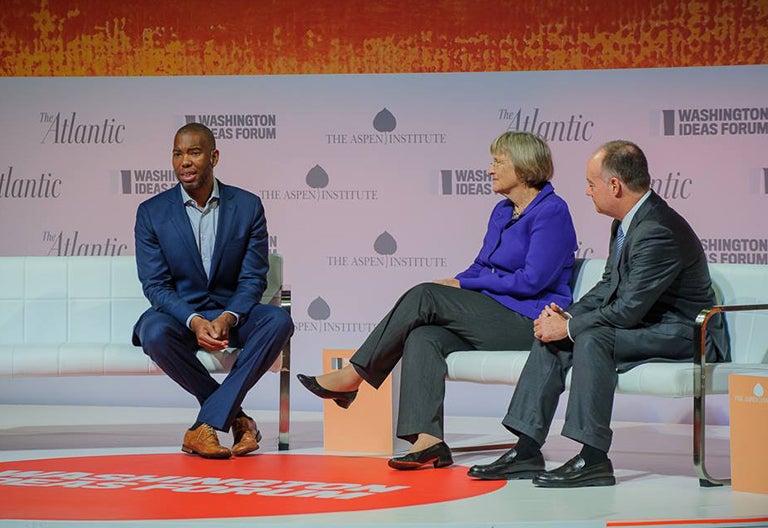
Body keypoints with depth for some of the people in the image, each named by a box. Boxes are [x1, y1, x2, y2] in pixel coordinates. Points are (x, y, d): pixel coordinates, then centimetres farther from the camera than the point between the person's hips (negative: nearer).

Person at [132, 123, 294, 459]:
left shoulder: (247, 207, 0)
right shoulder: (151, 213, -2)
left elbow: (253, 279, -2)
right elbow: (155, 285, -7)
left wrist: (227, 318, -23)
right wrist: (194, 321, -25)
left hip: (230, 312, 1)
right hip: (178, 313, -1)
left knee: (278, 321, -30)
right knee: (155, 334, -36)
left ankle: (206, 425, -30)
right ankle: (235, 417, -19)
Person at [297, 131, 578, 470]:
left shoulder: (551, 211, -9)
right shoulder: (502, 211, 19)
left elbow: (532, 280, -16)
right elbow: (480, 267, 22)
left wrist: (462, 285, -10)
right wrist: (450, 286, -1)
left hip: (532, 324, -8)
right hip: (493, 319, 8)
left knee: (425, 297, -19)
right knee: (423, 338, -20)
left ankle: (353, 376, -10)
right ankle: (428, 440, -31)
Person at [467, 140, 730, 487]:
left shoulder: (658, 231, -25)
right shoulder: (626, 223, 7)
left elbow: (629, 310, -26)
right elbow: (609, 285, 16)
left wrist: (569, 327, -17)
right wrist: (567, 315, -1)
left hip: (684, 334, -10)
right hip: (647, 324, 10)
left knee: (591, 337, -31)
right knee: (550, 335, 1)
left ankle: (594, 459, -27)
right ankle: (527, 451, -2)